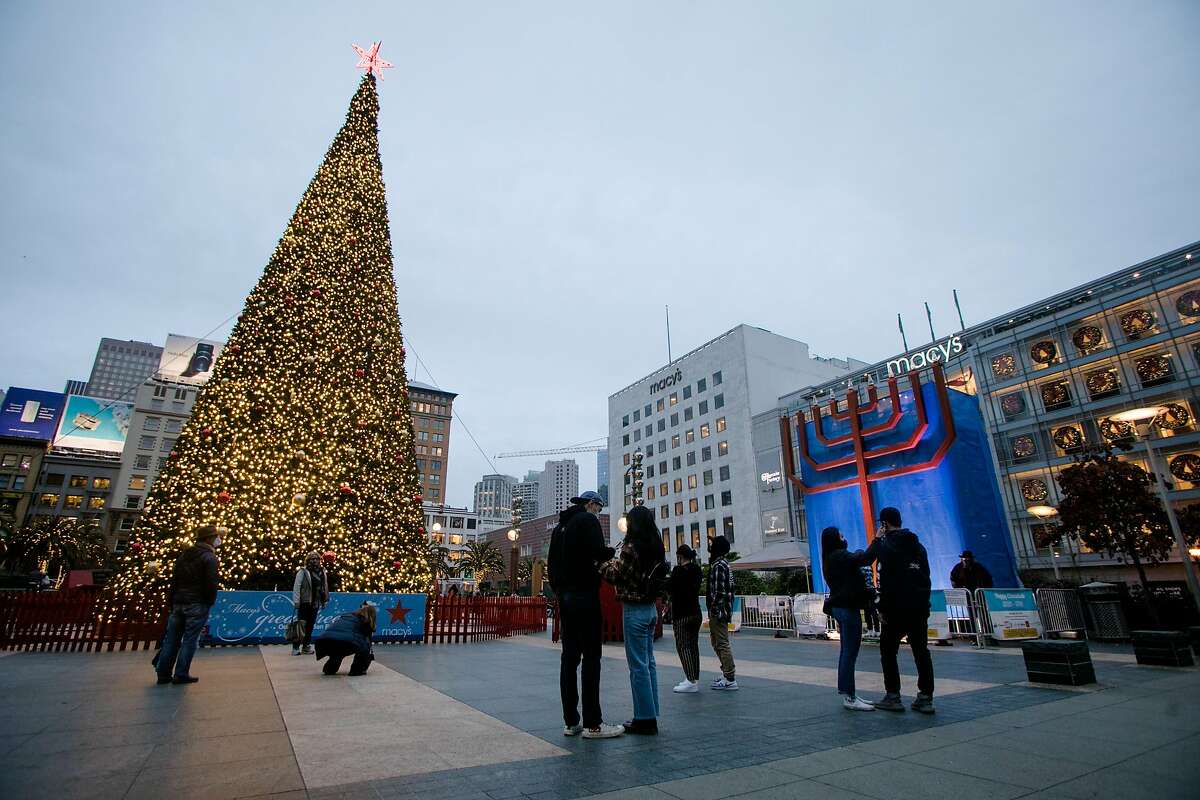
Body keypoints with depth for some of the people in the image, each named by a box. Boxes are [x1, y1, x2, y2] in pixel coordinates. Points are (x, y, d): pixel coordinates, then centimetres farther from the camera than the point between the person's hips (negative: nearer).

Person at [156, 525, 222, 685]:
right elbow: (211, 584, -15)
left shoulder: (183, 555, 13)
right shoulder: (209, 557, -10)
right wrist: (210, 601, -1)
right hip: (197, 605, -7)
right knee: (189, 640, 0)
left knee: (171, 639, 11)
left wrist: (171, 603, 18)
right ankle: (181, 674, 4)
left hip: (178, 604, 7)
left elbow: (174, 580, 14)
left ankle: (163, 674, 15)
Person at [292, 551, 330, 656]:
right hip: (304, 603, -5)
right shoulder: (303, 571, -6)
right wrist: (296, 601, -14)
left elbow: (325, 587, 16)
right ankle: (295, 647, 5)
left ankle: (307, 646, 19)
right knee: (302, 625, -3)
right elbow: (296, 587, -9)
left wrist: (325, 600, 14)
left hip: (315, 603, 5)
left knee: (310, 625, 10)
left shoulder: (322, 572, 10)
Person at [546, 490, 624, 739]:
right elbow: (598, 552, -19)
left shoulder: (559, 526, 18)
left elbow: (552, 562, 18)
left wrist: (558, 591, 19)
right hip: (584, 594, -8)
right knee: (591, 657, -4)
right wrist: (612, 551, 1)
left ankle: (571, 722, 12)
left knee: (570, 656, 9)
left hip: (564, 595, 8)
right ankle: (592, 724, -2)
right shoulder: (588, 520, -6)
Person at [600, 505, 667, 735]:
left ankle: (645, 719, 8)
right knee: (649, 662, 15)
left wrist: (603, 564, 3)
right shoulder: (655, 547, 7)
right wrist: (614, 563, 10)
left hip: (634, 609, -8)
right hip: (651, 607, 8)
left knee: (638, 665, 1)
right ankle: (651, 715, 23)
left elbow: (617, 575, -12)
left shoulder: (631, 547, -16)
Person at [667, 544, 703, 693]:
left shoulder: (678, 570, -15)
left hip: (681, 614, -8)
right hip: (696, 612, 8)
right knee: (693, 645, 13)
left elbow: (670, 589, -12)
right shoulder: (697, 570, 6)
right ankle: (695, 679, 17)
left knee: (682, 646, -4)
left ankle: (691, 681, -8)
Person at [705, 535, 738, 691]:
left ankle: (730, 680, 2)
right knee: (717, 642, 19)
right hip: (722, 609, 10)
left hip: (718, 610, -10)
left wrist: (715, 610, -19)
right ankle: (728, 672, 27)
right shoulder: (723, 564, 15)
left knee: (722, 644, -4)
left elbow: (720, 591, -21)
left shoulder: (718, 565, -15)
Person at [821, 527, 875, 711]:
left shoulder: (830, 558, 14)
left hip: (839, 606, 10)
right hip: (848, 607, -10)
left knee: (846, 651, 14)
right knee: (850, 653, -6)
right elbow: (864, 559, -23)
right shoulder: (840, 555, -15)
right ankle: (849, 697, -3)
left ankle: (848, 694, 21)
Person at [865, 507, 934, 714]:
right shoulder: (917, 545, 12)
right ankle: (926, 698, 10)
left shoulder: (886, 545, -10)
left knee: (888, 650, 5)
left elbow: (886, 581, -16)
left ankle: (893, 696, 5)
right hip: (920, 607, 7)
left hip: (897, 608, -6)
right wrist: (924, 602, 16)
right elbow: (926, 576, 14)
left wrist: (882, 608, -11)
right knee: (921, 651, 10)